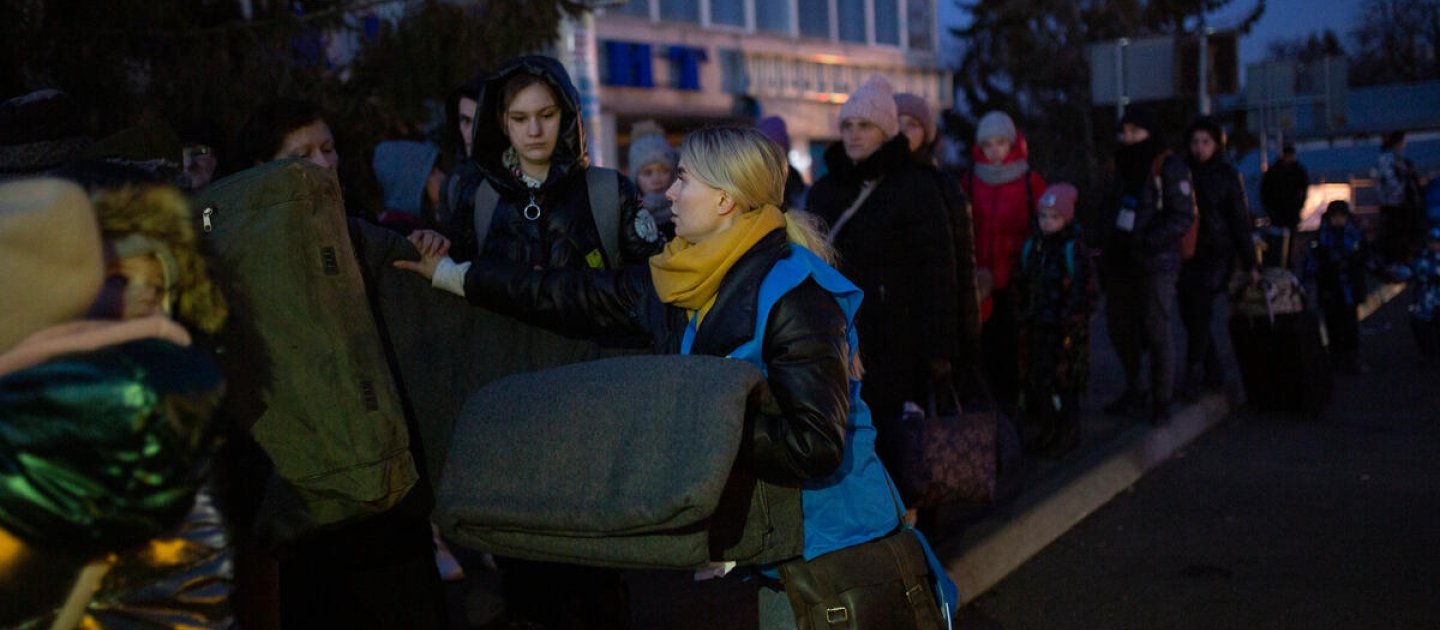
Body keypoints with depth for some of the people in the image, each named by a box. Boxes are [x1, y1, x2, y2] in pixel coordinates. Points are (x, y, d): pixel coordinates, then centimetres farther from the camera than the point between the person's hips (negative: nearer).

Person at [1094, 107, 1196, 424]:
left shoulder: (1170, 168, -7)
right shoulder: (1121, 167, 14)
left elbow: (1183, 216, -11)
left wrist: (1148, 243, -19)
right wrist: (1103, 249, 10)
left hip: (1156, 264, -7)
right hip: (1120, 264, 7)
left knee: (1157, 330, -4)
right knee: (1120, 327, 12)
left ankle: (1163, 400, 8)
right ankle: (1137, 391, 28)